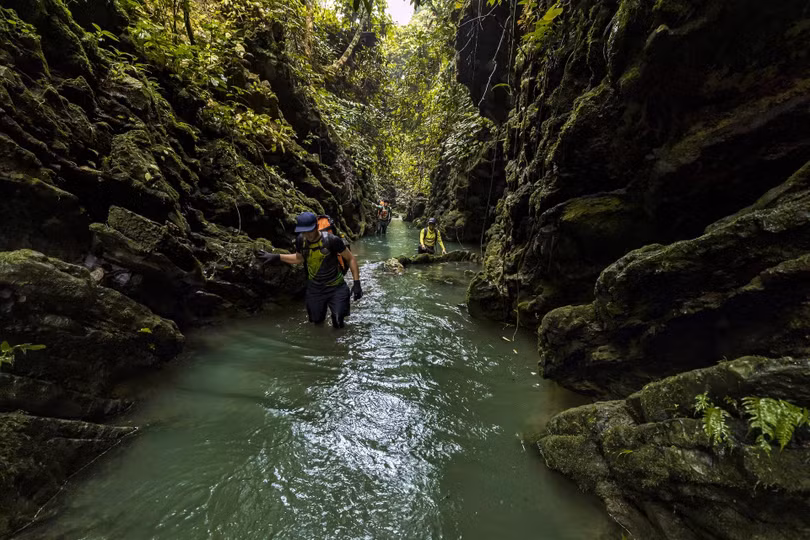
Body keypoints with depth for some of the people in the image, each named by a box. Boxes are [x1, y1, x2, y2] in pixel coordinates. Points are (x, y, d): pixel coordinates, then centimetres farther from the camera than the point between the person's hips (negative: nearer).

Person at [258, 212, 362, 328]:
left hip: (336, 288, -4)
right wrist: (277, 257, 6)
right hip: (314, 288, 4)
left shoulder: (331, 240, -24)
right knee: (317, 321, 17)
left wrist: (356, 282, -20)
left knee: (338, 325, -6)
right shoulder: (301, 240, -9)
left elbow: (351, 259, -15)